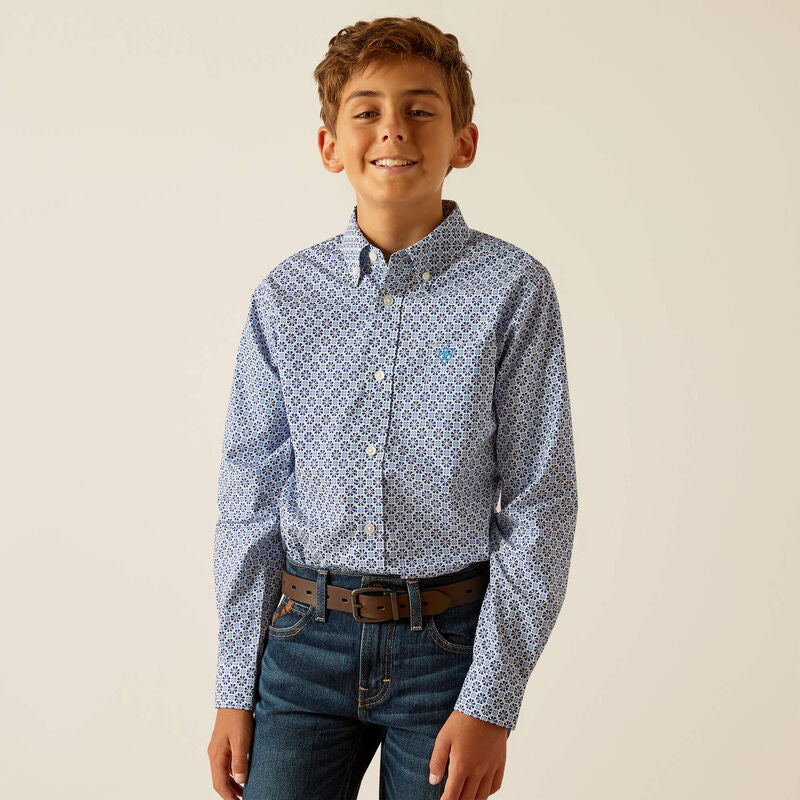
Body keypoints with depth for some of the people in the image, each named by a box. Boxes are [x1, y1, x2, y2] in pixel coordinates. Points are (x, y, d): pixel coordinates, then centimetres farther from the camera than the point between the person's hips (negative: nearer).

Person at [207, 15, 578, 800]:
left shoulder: (512, 289, -6)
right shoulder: (286, 297, 1)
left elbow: (538, 502, -6)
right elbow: (250, 500, 5)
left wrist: (490, 702, -9)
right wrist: (235, 690, 4)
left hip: (449, 644, -1)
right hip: (307, 639, 2)